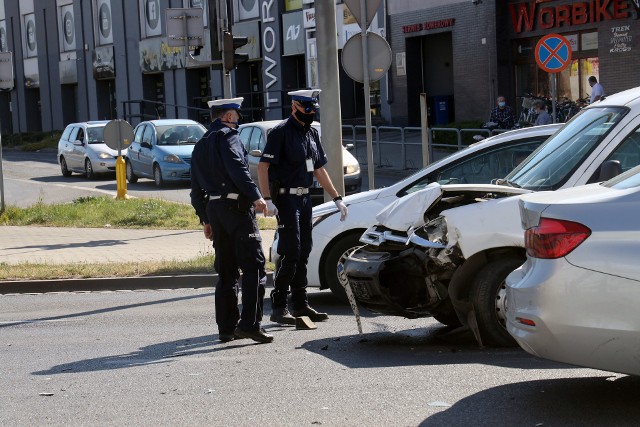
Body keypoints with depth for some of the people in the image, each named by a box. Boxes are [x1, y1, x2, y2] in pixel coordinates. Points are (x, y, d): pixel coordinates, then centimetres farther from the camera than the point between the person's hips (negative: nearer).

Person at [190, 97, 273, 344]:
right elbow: (237, 168, -21)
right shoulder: (227, 136, -4)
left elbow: (196, 190, 22)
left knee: (226, 271, 12)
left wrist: (205, 219, 25)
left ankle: (226, 327, 12)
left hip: (214, 209, 8)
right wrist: (255, 196, -24)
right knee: (253, 266, -7)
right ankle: (250, 323, -14)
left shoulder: (200, 146, 22)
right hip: (236, 206, -8)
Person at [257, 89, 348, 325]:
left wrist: (337, 199, 17)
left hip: (305, 198, 8)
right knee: (290, 252, -11)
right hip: (286, 198, -8)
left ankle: (300, 305, 18)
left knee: (303, 253, 10)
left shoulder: (312, 133, 16)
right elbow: (263, 166, -14)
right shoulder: (281, 132, -9)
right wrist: (268, 200, -24)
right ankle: (278, 307, -7)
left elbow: (319, 169, 22)